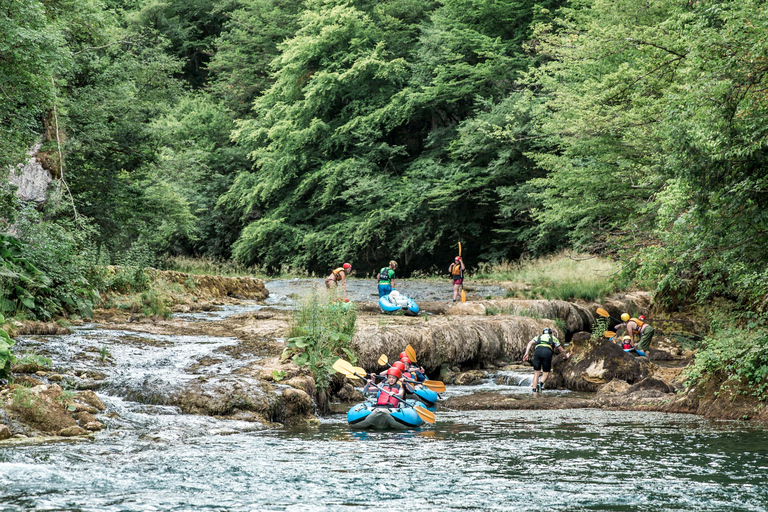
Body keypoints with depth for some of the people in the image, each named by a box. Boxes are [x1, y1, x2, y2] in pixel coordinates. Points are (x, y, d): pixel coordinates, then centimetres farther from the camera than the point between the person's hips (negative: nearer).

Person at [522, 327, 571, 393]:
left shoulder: (538, 337, 34)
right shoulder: (553, 338, 33)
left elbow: (530, 343, 13)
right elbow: (562, 350, 40)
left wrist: (526, 353, 5)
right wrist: (566, 355, 60)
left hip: (538, 351, 1)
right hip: (547, 352, -1)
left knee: (536, 373, 9)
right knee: (546, 373, 8)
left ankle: (534, 390, -5)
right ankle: (541, 384, -21)